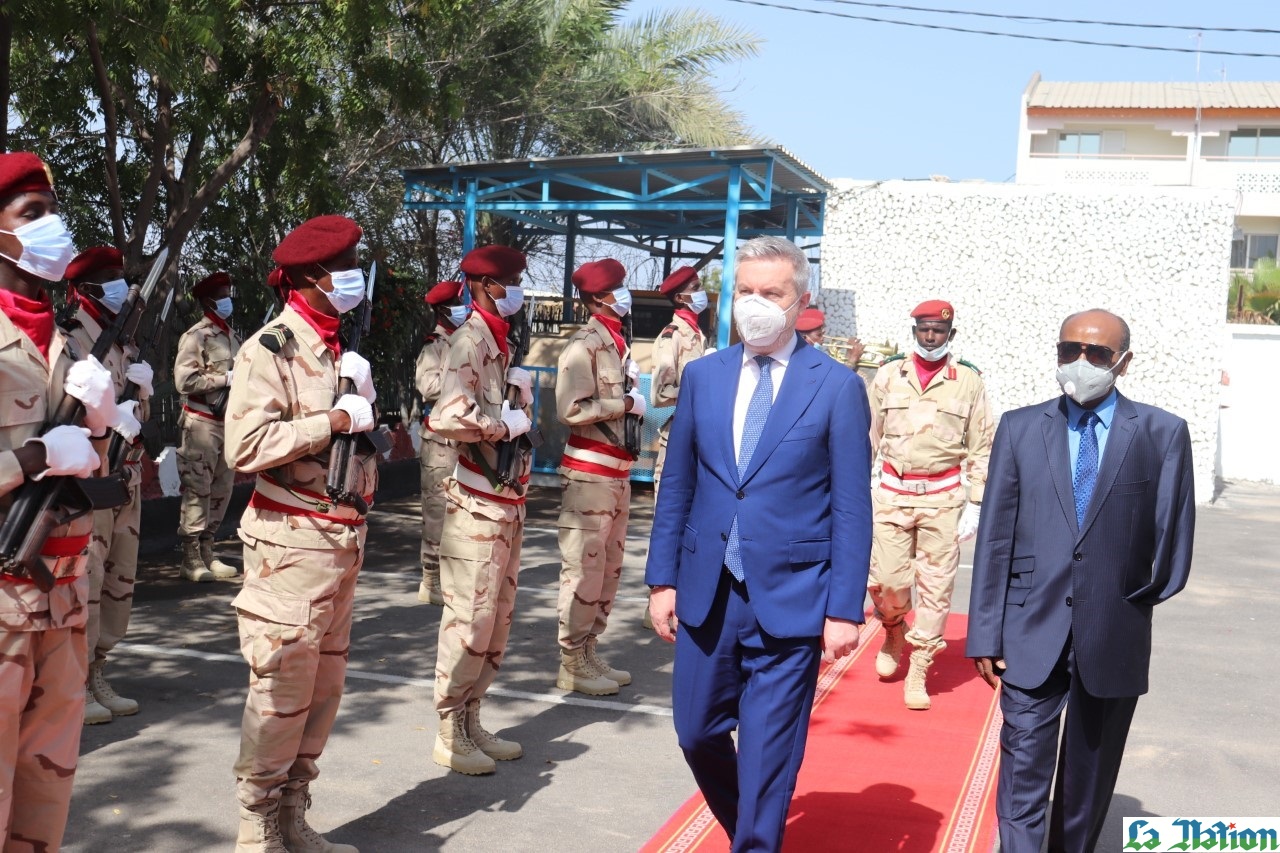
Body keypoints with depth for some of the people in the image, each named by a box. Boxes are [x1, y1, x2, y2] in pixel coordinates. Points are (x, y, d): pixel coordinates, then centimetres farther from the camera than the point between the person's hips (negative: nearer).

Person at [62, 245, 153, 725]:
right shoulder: (68, 342, -9)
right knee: (84, 579, -6)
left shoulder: (124, 344, 18)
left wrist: (143, 389, 5)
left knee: (119, 578, 12)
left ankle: (96, 673, 23)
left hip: (125, 477, 9)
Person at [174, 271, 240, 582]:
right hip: (202, 424, -8)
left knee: (221, 491, 10)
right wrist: (226, 379, -17)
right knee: (197, 490, -5)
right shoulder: (196, 336, -8)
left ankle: (207, 552, 19)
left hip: (229, 422, 8)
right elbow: (185, 380, -18)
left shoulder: (232, 337, 15)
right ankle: (191, 559, 0)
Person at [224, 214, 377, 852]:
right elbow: (246, 445, -22)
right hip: (293, 542, -9)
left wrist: (363, 396, 1)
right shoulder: (270, 350, -12)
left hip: (343, 537, 9)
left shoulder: (339, 347, 15)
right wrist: (335, 420, -20)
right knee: (282, 692, -3)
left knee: (324, 688, 13)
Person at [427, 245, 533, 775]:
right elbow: (448, 417, -31)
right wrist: (504, 426, -18)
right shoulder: (470, 340, -15)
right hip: (478, 502, -10)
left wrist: (523, 393, 6)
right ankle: (450, 736, 10)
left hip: (508, 499, 10)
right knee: (470, 620, -2)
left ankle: (471, 725, 26)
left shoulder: (501, 340, 15)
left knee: (498, 618, 15)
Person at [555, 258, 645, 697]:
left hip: (616, 472, 9)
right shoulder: (584, 345, -13)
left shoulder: (617, 343, 15)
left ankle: (589, 652, 24)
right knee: (584, 569, -4)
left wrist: (637, 393, 8)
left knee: (609, 568, 14)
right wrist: (627, 403, -16)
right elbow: (571, 409, -22)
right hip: (589, 472, -9)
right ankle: (572, 664, 4)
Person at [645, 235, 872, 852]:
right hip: (707, 594, 4)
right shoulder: (702, 376, 6)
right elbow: (676, 486, 10)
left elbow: (852, 508, -5)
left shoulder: (837, 387, -5)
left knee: (768, 755, 3)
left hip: (790, 600, -4)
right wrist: (662, 579, 6)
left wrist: (845, 609, -9)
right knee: (698, 733, 15)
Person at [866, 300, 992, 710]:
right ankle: (894, 633, 31)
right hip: (892, 493, 1)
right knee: (886, 579, -2)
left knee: (936, 586, 1)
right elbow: (868, 435, 8)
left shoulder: (968, 381, 1)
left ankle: (918, 672, 14)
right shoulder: (889, 375, 4)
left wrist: (975, 504, -1)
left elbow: (982, 446, 4)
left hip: (943, 497, -1)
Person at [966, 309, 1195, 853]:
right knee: (1024, 766, -3)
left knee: (1090, 773, 14)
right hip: (1032, 630, 0)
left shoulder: (1162, 433, 0)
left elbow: (1174, 532, 1)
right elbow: (995, 536, 1)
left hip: (1113, 636, 0)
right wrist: (985, 633, -1)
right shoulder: (1020, 428, 3)